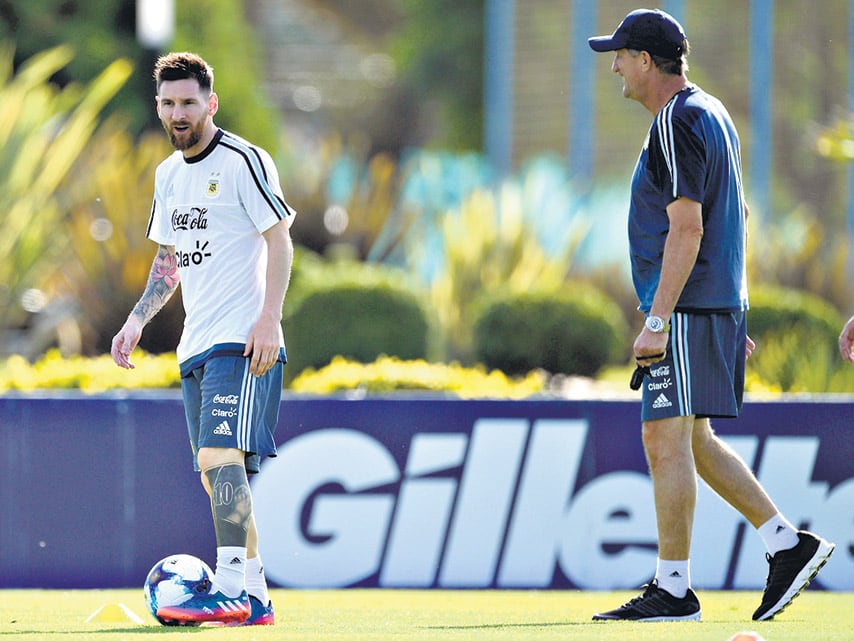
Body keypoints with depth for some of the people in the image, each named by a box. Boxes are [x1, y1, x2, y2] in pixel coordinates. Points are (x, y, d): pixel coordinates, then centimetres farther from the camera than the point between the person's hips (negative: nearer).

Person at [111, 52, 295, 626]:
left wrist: (268, 318, -19)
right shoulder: (169, 174, 16)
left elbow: (280, 240, -11)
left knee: (220, 456, -20)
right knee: (216, 473, 7)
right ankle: (255, 598, 11)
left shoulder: (244, 161, -7)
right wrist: (138, 320, 14)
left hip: (243, 341, -9)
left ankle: (231, 590, -25)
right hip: (197, 344, 9)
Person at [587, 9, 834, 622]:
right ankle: (790, 544, 12)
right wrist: (735, 315, 24)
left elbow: (687, 230, -21)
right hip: (720, 306, 10)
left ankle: (673, 590, -7)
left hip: (687, 309, -10)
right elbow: (736, 216, 22)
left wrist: (656, 322, -22)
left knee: (667, 439, -8)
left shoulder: (677, 123, -14)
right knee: (691, 441, 15)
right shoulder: (712, 113, 18)